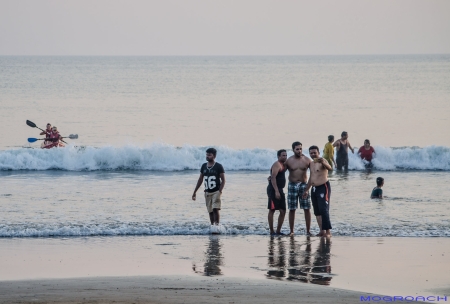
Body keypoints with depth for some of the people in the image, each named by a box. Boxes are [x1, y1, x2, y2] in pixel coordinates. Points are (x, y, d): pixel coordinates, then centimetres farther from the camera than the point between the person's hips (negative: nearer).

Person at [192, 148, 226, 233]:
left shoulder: (219, 166, -5)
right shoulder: (204, 166, 9)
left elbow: (223, 180, -6)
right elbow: (200, 179, 16)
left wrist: (220, 191, -19)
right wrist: (195, 192, 14)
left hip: (216, 192, -5)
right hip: (207, 192, 5)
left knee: (216, 209, -17)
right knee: (210, 211, 6)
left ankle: (216, 226, -18)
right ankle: (212, 226, 12)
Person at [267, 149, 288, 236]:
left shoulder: (283, 165, 16)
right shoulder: (277, 165, -12)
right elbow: (273, 178, -21)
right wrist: (276, 191, -27)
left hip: (280, 190, 10)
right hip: (274, 190, -10)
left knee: (283, 211, 6)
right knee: (272, 210, -6)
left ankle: (278, 231, 11)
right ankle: (272, 231, -5)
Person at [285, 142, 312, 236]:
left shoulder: (306, 160, -1)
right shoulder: (289, 161, -1)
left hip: (304, 185, 0)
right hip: (292, 185, 0)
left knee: (307, 209, -2)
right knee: (292, 209, 3)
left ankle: (308, 231, 3)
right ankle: (291, 231, 9)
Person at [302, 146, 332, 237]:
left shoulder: (322, 161, -10)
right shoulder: (311, 164, 16)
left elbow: (329, 168, -32)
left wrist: (323, 163, -53)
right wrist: (306, 190, 27)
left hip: (323, 187, -8)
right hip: (314, 189, 8)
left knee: (323, 210, -14)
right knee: (317, 211, 7)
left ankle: (328, 231, -16)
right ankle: (322, 231, 11)